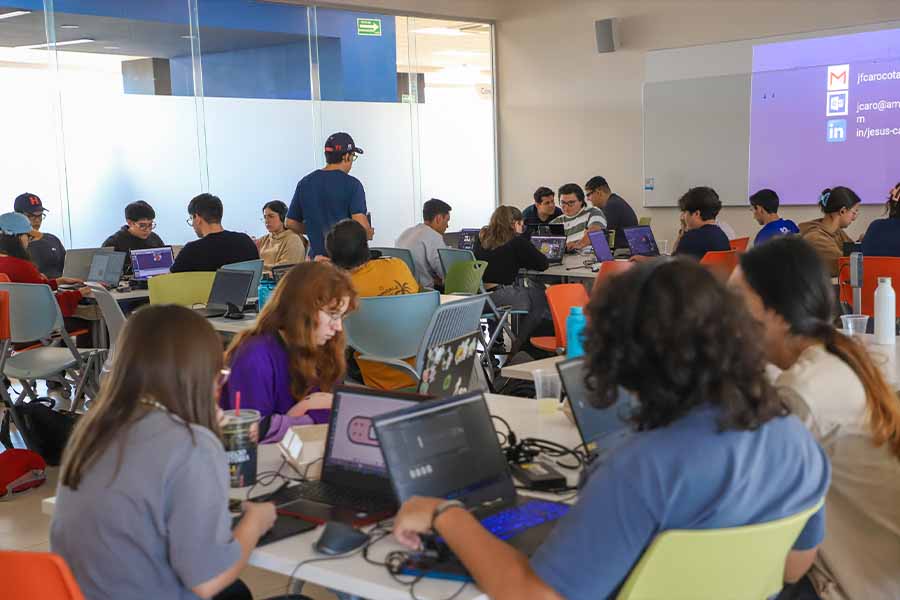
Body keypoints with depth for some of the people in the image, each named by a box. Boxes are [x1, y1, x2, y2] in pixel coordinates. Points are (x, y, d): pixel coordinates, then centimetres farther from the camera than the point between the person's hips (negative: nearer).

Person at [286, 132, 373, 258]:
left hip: (316, 257, 4)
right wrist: (369, 233, 5)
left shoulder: (305, 183, 7)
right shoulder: (351, 184, -8)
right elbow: (361, 225, -16)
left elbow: (291, 223, 11)